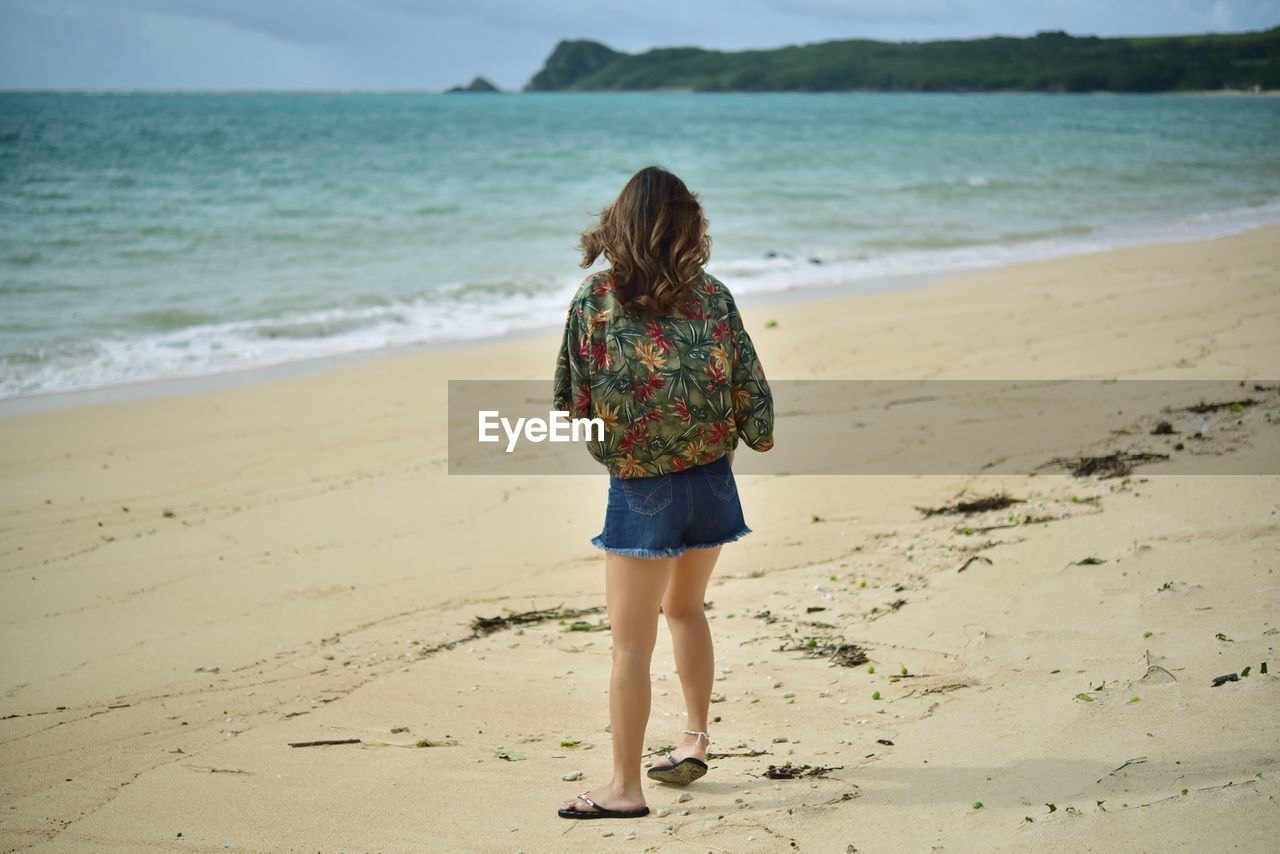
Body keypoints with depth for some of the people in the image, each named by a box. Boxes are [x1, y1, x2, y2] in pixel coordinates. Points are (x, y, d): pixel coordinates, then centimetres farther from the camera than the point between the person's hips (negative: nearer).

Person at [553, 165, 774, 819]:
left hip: (640, 491, -4)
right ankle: (696, 740, 31)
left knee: (632, 640, 3)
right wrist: (756, 436, 18)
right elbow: (750, 386, -2)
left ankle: (625, 787, 8)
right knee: (685, 608, 26)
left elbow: (570, 398, -5)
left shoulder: (595, 297, -9)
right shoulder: (711, 295, -4)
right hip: (711, 481, 4)